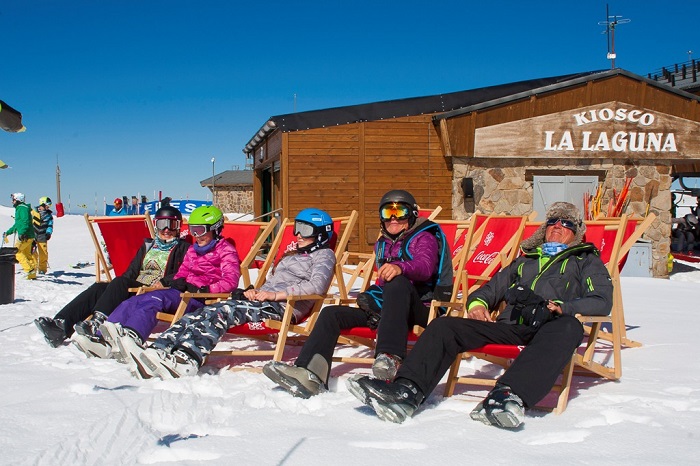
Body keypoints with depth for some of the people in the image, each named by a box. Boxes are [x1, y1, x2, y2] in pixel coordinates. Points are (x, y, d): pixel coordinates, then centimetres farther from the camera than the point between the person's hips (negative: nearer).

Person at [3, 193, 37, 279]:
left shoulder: (22, 208, -9)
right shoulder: (19, 209, 23)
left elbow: (26, 222, -22)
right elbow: (17, 225, 32)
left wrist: (22, 233, -31)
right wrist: (7, 232, 35)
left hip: (26, 236, -10)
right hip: (24, 236, 10)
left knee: (17, 251, -12)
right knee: (27, 255, 9)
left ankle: (29, 269, -15)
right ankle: (32, 275, 9)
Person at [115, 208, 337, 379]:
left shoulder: (324, 255, 9)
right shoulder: (291, 255, 35)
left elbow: (317, 286, -11)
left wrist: (275, 295, -15)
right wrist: (254, 291, 6)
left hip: (282, 306, -8)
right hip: (261, 300, 8)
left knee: (222, 312, -33)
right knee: (206, 312, -19)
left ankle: (186, 360, -53)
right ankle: (158, 351, -37)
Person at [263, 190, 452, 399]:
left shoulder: (423, 238, 3)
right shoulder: (382, 244, 24)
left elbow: (425, 267, -20)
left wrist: (401, 268, -42)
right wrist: (372, 297, 8)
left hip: (420, 308, -7)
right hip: (386, 307, 7)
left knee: (398, 282, -39)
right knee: (331, 313, -7)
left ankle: (390, 357, -53)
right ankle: (310, 375, -27)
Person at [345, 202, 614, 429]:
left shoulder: (586, 261, 23)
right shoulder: (525, 260, 34)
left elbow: (603, 301, 6)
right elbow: (493, 288, 33)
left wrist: (563, 306, -13)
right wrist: (478, 303, 8)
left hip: (548, 329, -4)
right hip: (510, 326, 4)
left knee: (570, 327, -39)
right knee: (444, 326, -16)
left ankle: (508, 396, -57)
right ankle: (407, 392, -37)